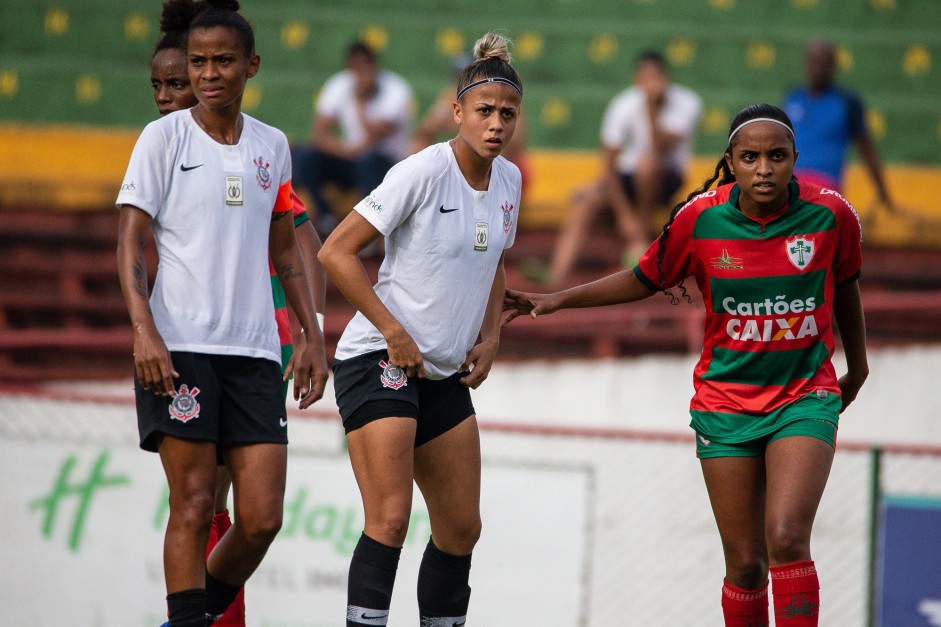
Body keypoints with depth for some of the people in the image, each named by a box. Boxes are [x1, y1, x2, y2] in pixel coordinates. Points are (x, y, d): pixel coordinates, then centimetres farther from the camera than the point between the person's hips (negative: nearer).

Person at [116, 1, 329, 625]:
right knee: (193, 506, -8)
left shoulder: (272, 146, 12)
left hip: (254, 350, 4)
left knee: (262, 519, -2)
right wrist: (144, 331, -16)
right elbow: (130, 242, -4)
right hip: (179, 345, -4)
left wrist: (313, 336, 14)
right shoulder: (165, 136, 0)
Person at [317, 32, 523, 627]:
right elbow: (336, 252, -16)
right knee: (390, 519, -18)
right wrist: (394, 332, -18)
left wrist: (490, 337, 8)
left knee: (461, 527, 9)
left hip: (446, 375, 8)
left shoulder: (508, 180, 6)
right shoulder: (423, 172, -16)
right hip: (379, 361, -8)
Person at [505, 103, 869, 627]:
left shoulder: (832, 215, -10)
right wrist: (558, 300, 4)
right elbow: (646, 279, 9)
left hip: (805, 398, -1)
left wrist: (858, 368, 24)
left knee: (787, 539, -21)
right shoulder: (700, 218, -9)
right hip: (726, 402, 1)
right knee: (746, 562, 2)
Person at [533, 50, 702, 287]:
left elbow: (660, 147, -27)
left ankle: (641, 240, -15)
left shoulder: (687, 103, -15)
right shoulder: (623, 106, -13)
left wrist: (650, 108, -33)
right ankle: (557, 276, -41)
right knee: (586, 199, -27)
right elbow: (609, 166, -14)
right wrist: (624, 214, -21)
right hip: (627, 178, 1)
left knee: (647, 161, -35)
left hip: (666, 178, -1)